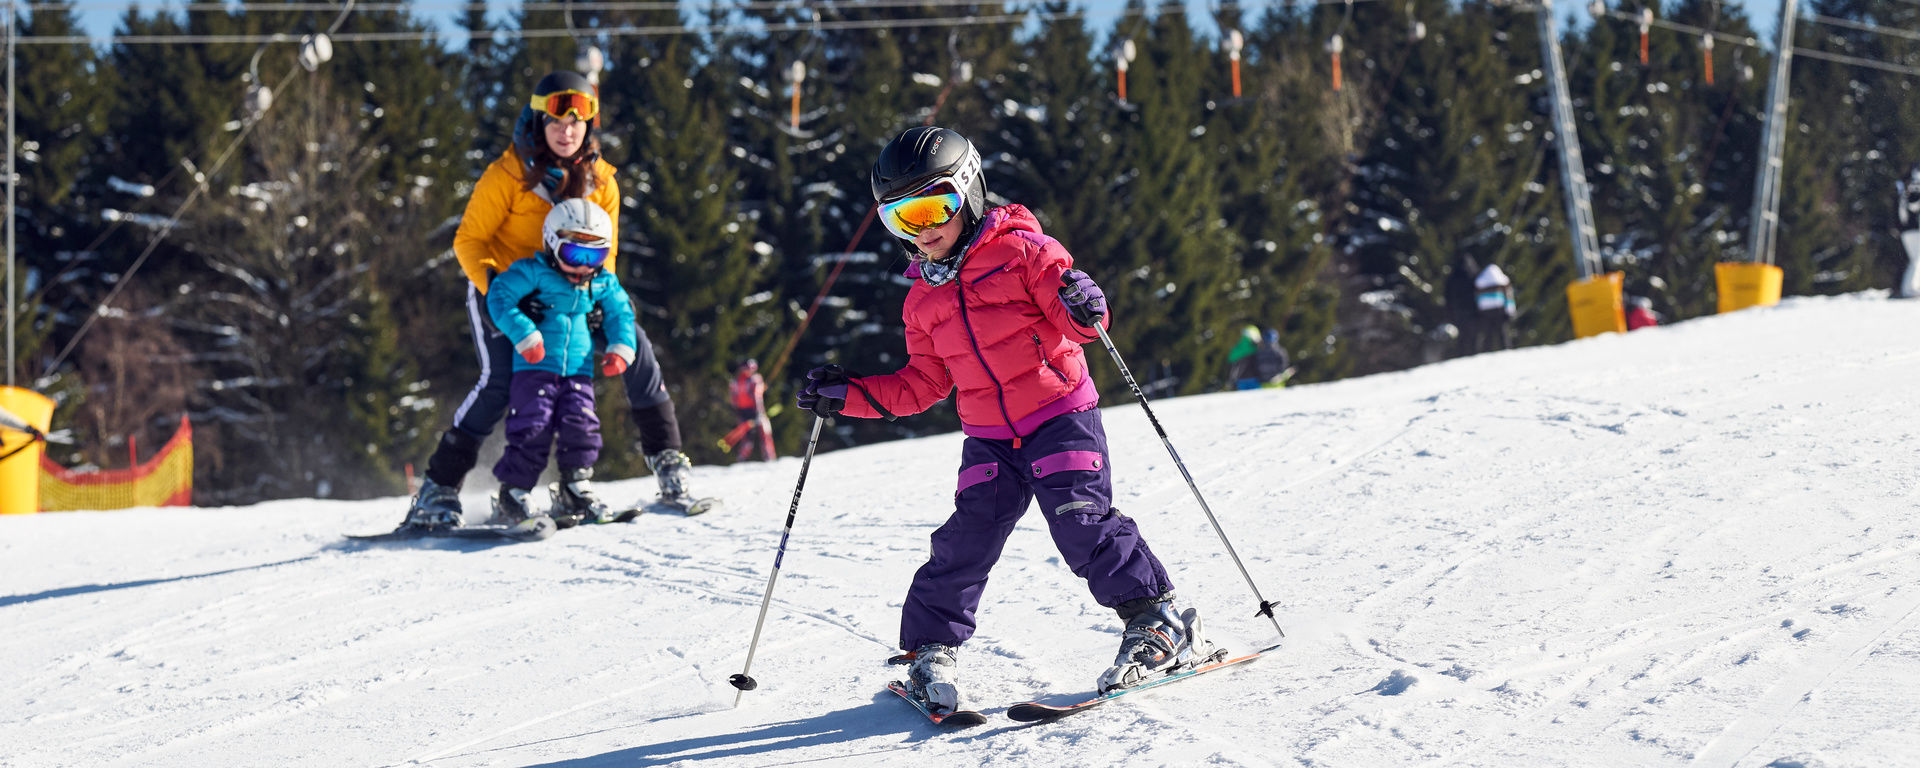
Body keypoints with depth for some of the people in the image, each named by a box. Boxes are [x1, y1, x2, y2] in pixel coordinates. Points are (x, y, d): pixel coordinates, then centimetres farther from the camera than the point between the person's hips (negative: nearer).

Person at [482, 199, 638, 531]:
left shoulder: (603, 283, 10)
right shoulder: (533, 272, -5)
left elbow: (620, 312, 24)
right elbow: (499, 296, -12)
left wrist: (620, 349, 8)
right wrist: (524, 335, -20)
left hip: (578, 370, 5)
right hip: (535, 367, -5)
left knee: (581, 426, -4)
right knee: (533, 428, -12)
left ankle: (574, 492, 11)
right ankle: (511, 495, -5)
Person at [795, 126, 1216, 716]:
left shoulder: (1021, 250, -4)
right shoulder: (922, 299, 13)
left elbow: (1074, 324, -7)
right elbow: (922, 385, 18)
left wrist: (1082, 306, -31)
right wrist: (847, 396, 11)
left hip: (1060, 416, -4)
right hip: (989, 441, 4)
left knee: (1081, 523, -17)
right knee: (966, 539, -6)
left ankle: (1158, 622, -7)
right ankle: (930, 651, 6)